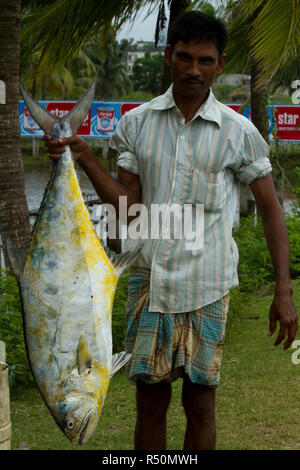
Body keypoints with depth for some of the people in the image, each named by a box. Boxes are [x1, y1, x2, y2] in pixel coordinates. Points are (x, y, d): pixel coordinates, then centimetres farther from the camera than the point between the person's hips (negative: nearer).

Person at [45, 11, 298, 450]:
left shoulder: (238, 131, -1)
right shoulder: (136, 123, 5)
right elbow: (128, 207, 3)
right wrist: (85, 158, -11)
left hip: (206, 286, -2)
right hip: (149, 278, 2)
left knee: (200, 403, 4)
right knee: (150, 401, 7)